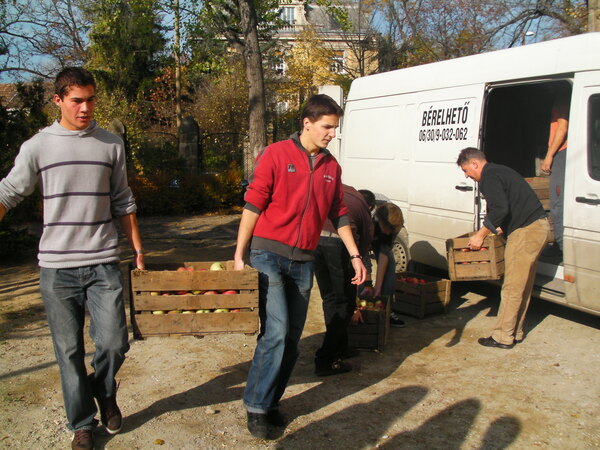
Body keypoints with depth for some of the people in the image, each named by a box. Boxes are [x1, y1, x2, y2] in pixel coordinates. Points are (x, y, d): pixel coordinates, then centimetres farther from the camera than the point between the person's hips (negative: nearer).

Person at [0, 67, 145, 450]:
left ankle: (104, 391, 29)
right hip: (57, 266, 0)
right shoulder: (38, 146, 1)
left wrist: (138, 247, 14)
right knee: (69, 351, 7)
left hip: (103, 263, 1)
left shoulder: (111, 144, 6)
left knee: (114, 342, -3)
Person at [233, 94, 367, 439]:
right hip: (269, 255, -5)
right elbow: (253, 205, -7)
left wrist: (355, 255, 12)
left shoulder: (331, 167, 10)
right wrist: (239, 254, -10)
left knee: (292, 339, 7)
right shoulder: (276, 155, -5)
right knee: (276, 332, -13)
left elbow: (339, 215, 17)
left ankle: (271, 401, 23)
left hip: (303, 261, 5)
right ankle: (257, 406, 2)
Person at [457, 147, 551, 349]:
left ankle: (502, 337, 1)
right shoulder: (500, 171, 21)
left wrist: (481, 235, -15)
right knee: (523, 286, 15)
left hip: (526, 231, -11)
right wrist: (499, 228, 26)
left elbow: (499, 209, -23)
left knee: (512, 287, -5)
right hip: (539, 226, 11)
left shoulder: (489, 176, -10)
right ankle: (515, 332, 23)